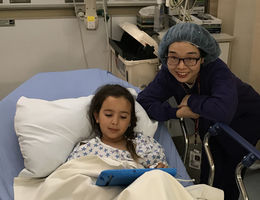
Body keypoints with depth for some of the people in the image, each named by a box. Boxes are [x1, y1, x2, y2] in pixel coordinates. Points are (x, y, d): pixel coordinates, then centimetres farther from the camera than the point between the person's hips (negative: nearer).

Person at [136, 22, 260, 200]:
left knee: (229, 177, -2)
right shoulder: (168, 73, -23)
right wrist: (177, 112, -34)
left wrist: (191, 100, -36)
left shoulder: (217, 70, -38)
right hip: (210, 124, 5)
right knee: (209, 175, 10)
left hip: (244, 119, -4)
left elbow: (223, 111, -53)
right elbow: (144, 100, -21)